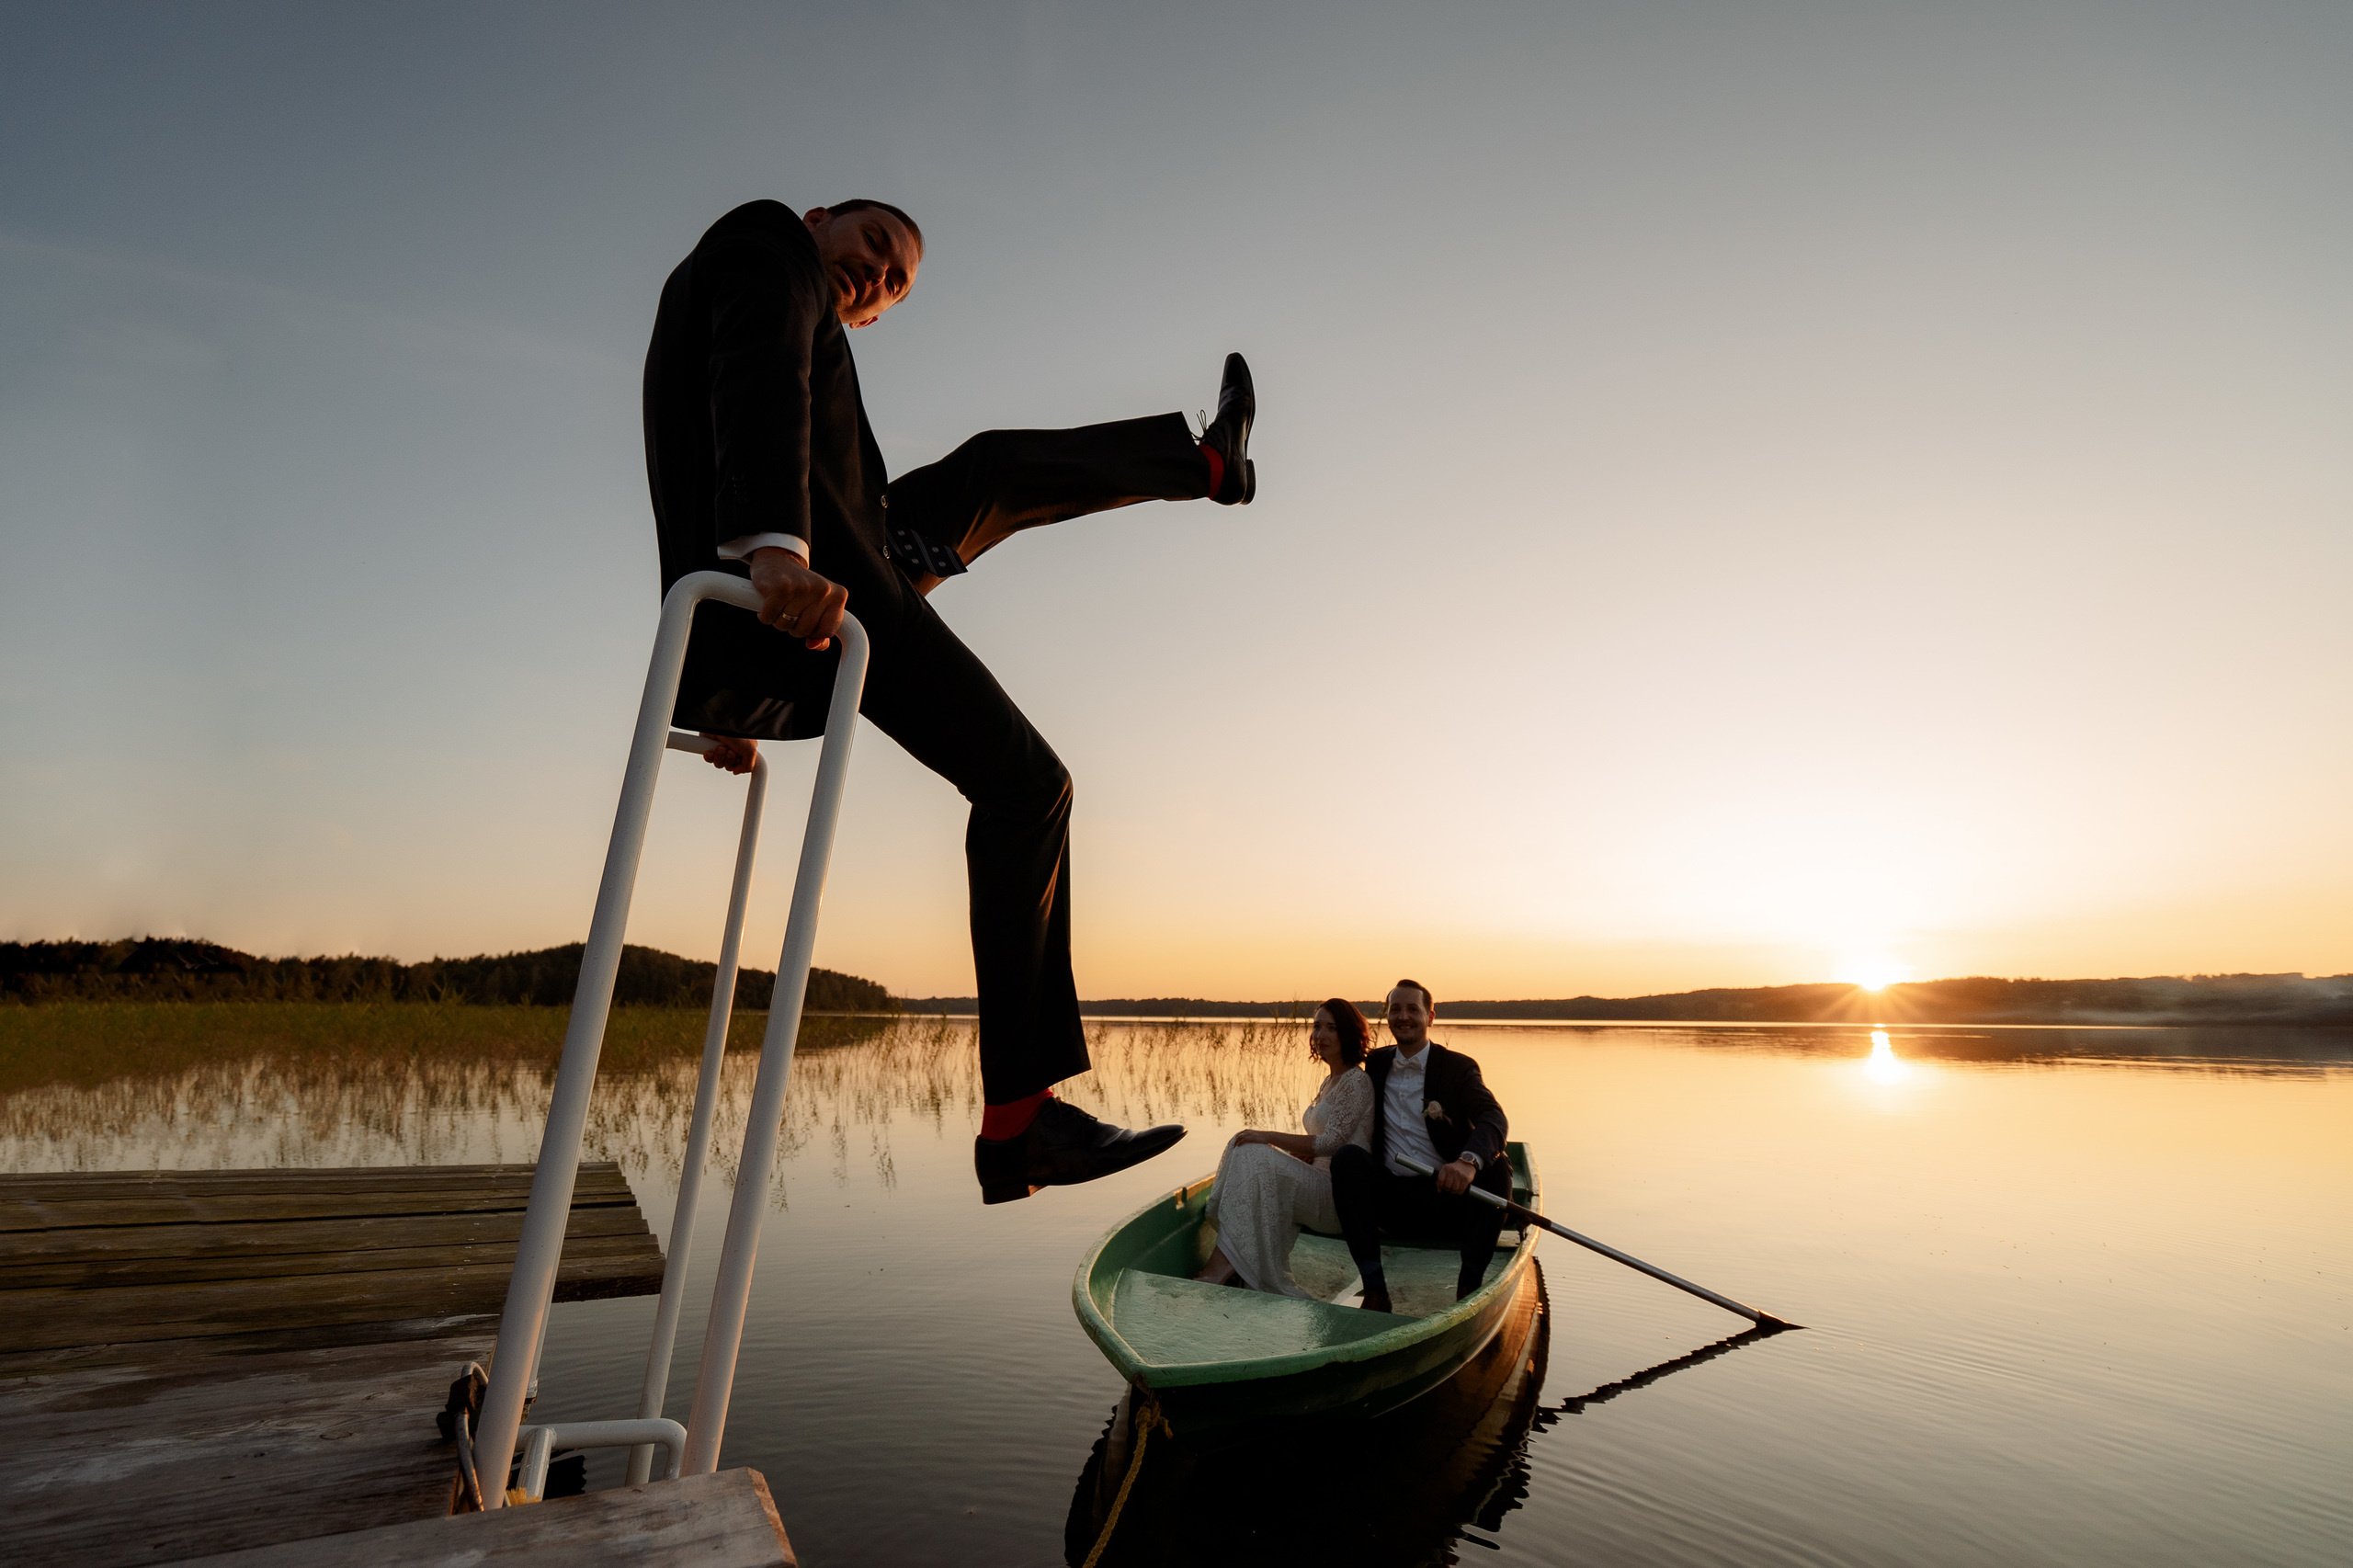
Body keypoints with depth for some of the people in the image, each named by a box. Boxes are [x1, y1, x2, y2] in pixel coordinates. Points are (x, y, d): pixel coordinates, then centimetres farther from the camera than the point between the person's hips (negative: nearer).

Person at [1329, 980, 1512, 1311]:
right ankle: (1375, 1289, -26)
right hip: (1392, 1199, 2)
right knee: (1347, 1157, -25)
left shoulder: (1458, 1067, 1)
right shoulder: (1376, 1063, 12)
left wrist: (1468, 1160, -39)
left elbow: (1494, 1118, -18)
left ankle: (1468, 1288, -20)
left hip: (1448, 1196, -2)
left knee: (1496, 1165, -28)